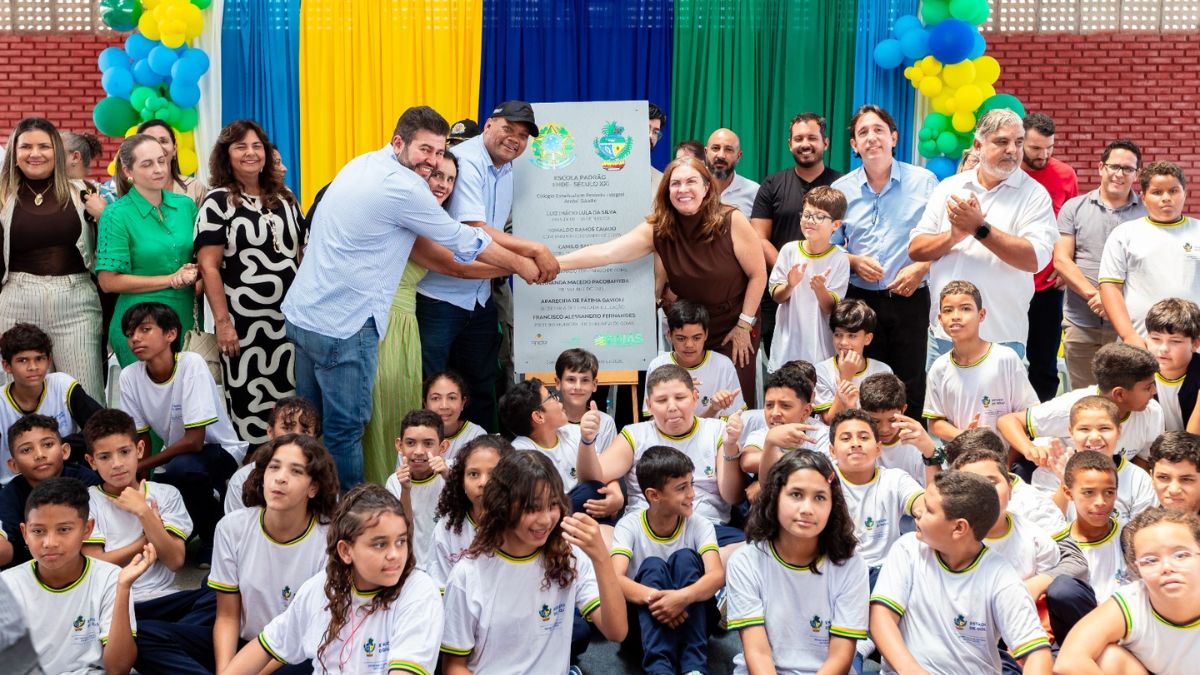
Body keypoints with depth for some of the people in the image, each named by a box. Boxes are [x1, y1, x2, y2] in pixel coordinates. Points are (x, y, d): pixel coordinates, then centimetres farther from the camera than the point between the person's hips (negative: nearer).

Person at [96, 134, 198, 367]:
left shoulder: (185, 205, 5)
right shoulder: (116, 215, -8)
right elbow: (108, 282, -11)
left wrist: (193, 274, -8)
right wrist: (171, 280, -12)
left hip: (187, 322, 4)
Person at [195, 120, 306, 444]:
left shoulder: (284, 198, 13)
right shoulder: (217, 202, -3)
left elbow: (302, 255, 17)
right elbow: (208, 266, -8)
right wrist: (222, 321, -15)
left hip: (289, 319, 5)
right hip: (243, 323, -5)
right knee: (250, 406, 1)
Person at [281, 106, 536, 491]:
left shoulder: (363, 163, 11)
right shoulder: (403, 187, -16)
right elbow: (464, 241, -6)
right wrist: (520, 266, 9)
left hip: (302, 313, 9)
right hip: (342, 327, -9)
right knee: (345, 429, 1)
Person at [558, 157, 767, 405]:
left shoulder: (731, 221, -18)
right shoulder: (657, 228, -13)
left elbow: (758, 274, -10)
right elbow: (606, 252, -25)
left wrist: (744, 324, -10)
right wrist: (554, 263, -37)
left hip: (734, 329, -2)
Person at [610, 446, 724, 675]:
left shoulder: (700, 526, -6)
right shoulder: (630, 525, -9)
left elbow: (717, 575, -24)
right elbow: (615, 579, -25)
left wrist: (683, 597, -44)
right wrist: (653, 597, -44)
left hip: (689, 617, 1)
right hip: (644, 619, -1)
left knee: (685, 557, -24)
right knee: (653, 566, -27)